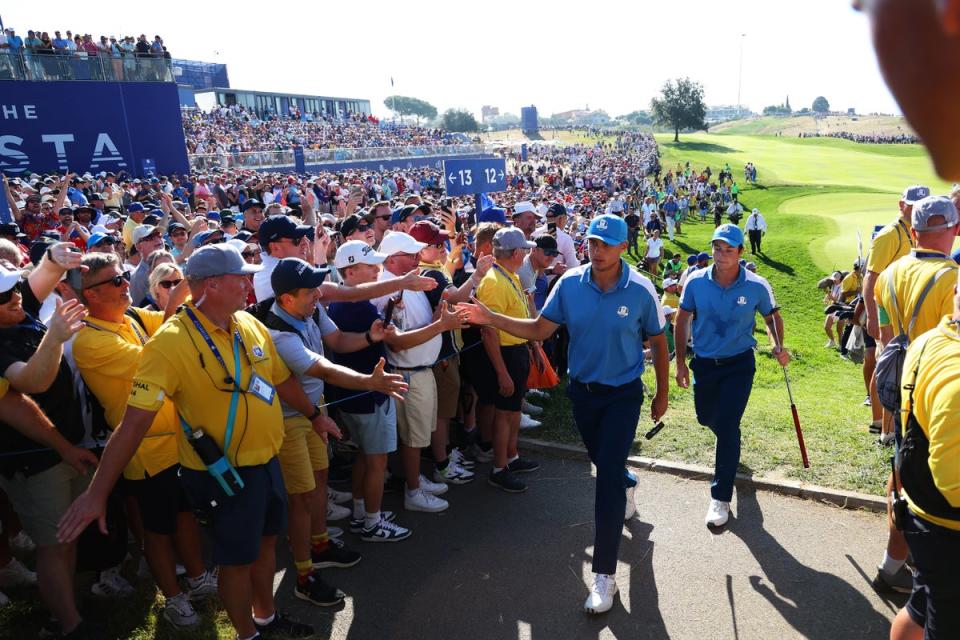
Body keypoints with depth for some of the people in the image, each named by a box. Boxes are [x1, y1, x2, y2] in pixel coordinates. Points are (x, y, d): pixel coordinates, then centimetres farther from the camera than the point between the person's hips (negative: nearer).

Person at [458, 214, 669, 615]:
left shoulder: (641, 290, -16)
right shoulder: (570, 283, -11)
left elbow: (657, 343, -3)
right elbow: (539, 329, -8)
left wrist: (662, 394, 4)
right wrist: (491, 318, -21)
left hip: (623, 394, -3)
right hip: (582, 389, 4)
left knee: (607, 477, -9)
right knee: (602, 462, 24)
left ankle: (604, 575, 1)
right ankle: (627, 485, 62)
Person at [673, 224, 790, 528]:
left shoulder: (756, 286, -13)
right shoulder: (696, 281, -11)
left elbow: (772, 316, 5)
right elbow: (681, 321, 0)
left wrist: (778, 346, -13)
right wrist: (680, 362, -1)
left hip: (739, 364, -3)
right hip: (704, 363, 3)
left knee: (727, 426, -11)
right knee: (706, 418, 19)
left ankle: (721, 497, 2)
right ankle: (729, 441, 57)